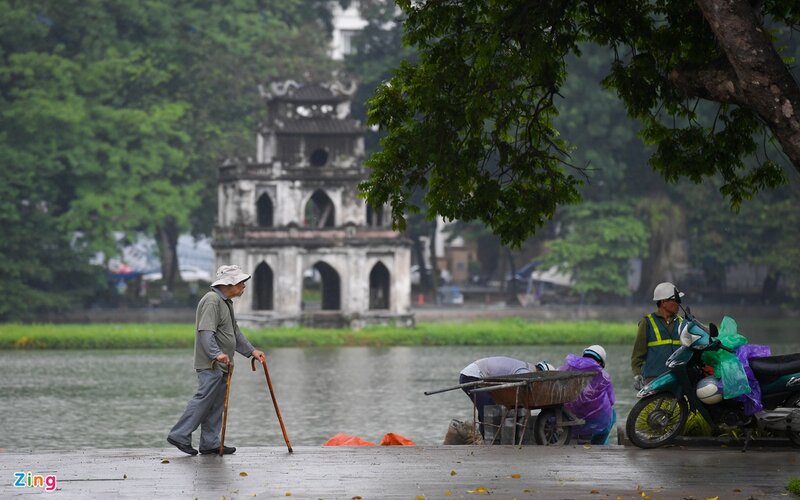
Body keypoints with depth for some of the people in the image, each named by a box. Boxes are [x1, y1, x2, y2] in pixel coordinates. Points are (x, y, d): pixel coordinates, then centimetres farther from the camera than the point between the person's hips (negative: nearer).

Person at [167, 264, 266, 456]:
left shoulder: (226, 302, 20)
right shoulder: (212, 301, -14)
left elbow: (235, 332, 28)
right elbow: (205, 331, -24)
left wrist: (251, 351, 21)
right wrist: (217, 354, -34)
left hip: (221, 365, 10)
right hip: (210, 364, -10)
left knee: (216, 404, 9)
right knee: (204, 399, -12)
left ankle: (210, 443, 12)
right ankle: (180, 436, -9)